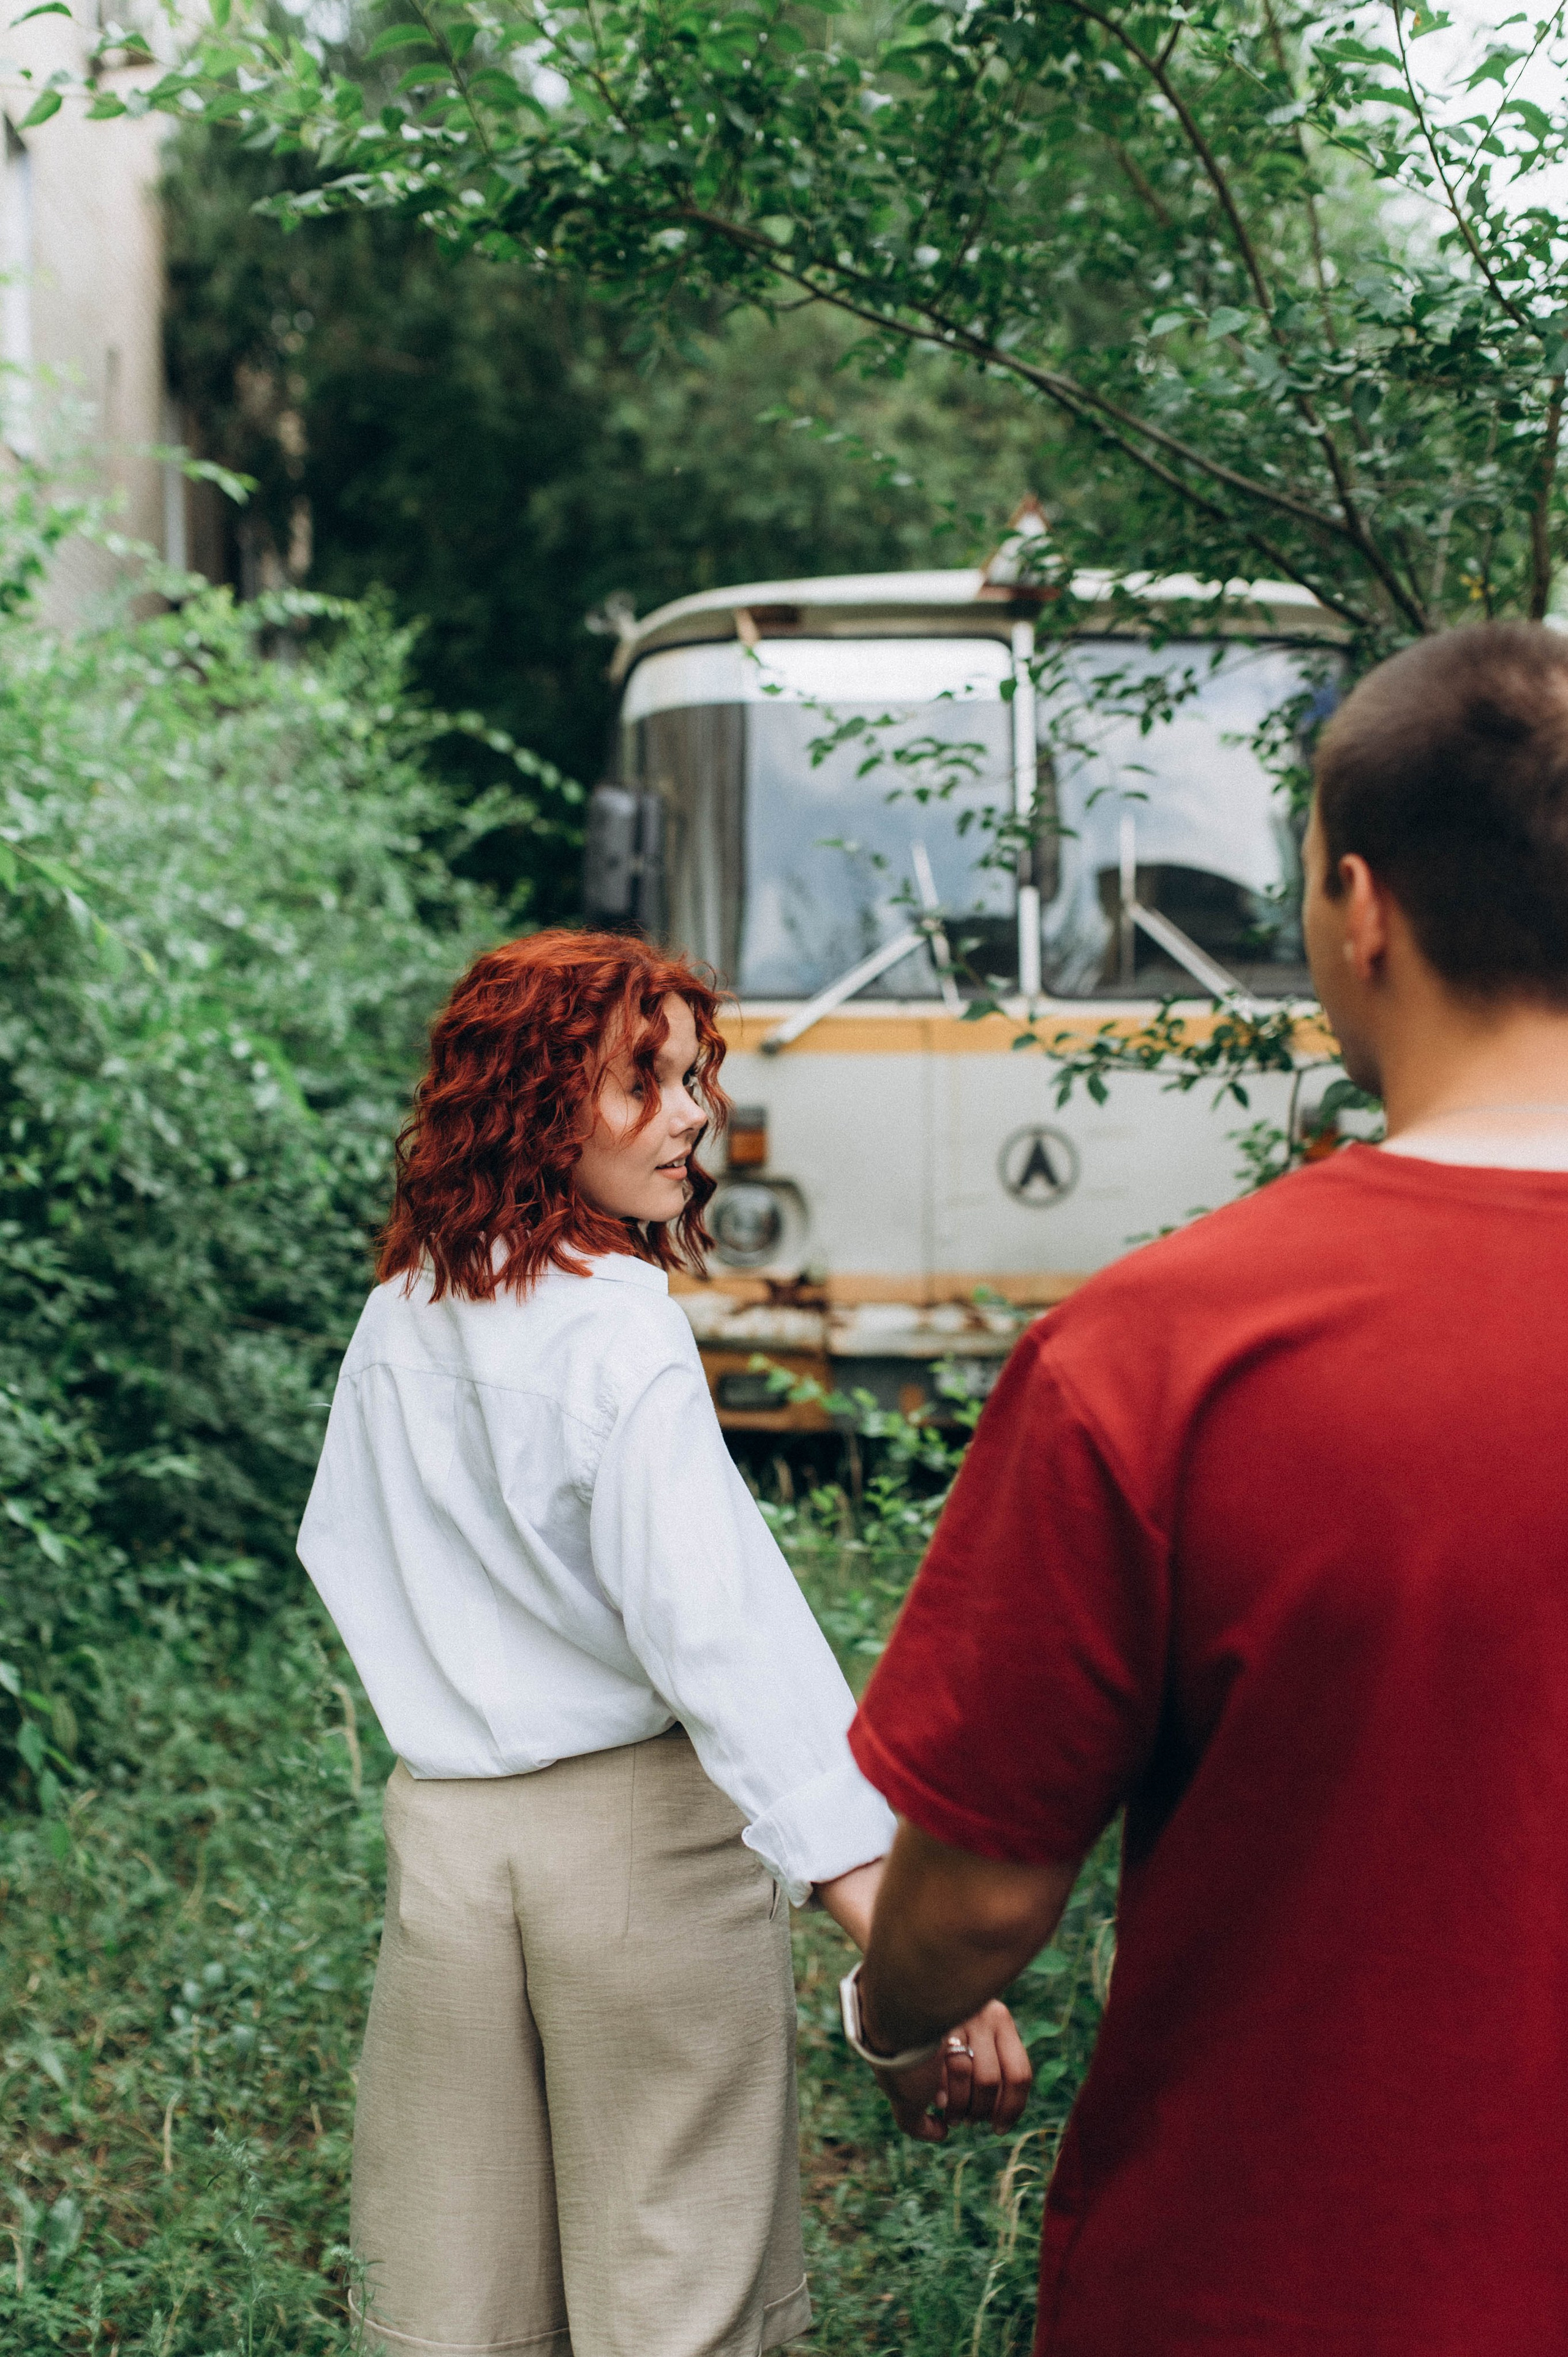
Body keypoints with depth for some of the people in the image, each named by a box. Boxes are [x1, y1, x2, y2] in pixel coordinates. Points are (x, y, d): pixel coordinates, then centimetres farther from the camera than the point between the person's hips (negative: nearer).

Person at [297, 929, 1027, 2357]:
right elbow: (712, 1621, -28)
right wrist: (871, 1890, -34)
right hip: (642, 1828, -6)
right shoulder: (621, 1334, -17)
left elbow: (342, 1550, 18)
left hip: (444, 1826, 7)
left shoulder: (399, 1318, 5)